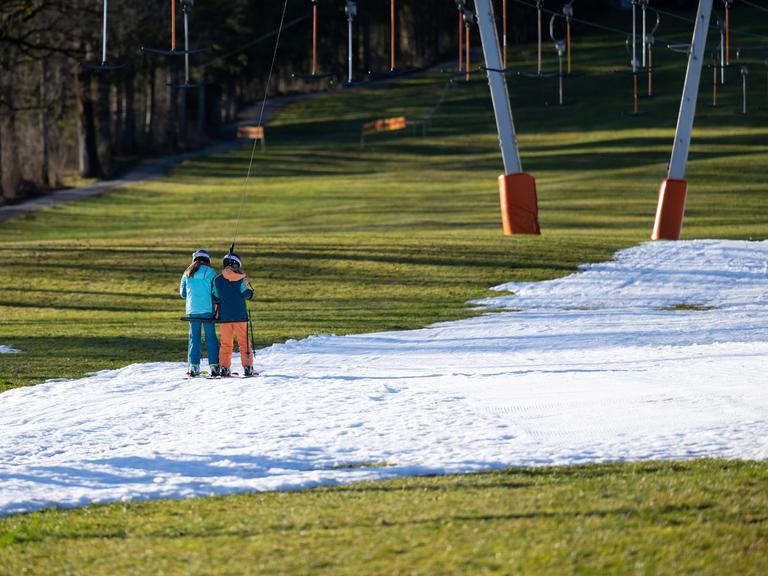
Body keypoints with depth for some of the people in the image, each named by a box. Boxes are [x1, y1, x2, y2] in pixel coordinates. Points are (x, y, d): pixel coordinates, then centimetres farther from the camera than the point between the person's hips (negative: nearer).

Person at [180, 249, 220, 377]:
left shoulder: (187, 274, 9)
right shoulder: (210, 272, -2)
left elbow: (182, 293, 14)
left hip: (192, 310, 3)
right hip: (208, 310, -3)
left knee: (194, 338, 6)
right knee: (211, 338, 1)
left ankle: (194, 367, 1)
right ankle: (214, 366, -3)